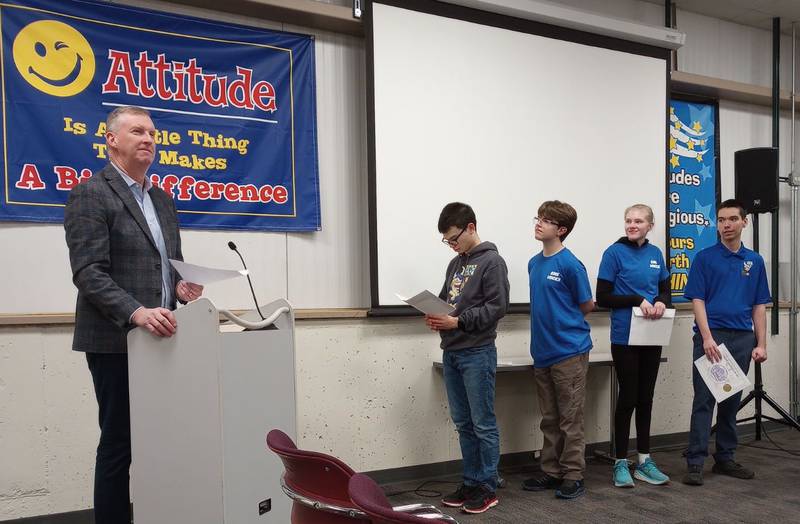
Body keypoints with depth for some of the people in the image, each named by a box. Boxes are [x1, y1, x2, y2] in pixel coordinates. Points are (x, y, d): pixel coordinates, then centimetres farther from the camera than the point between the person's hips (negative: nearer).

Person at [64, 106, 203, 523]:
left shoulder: (162, 200, 17)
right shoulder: (90, 195, -6)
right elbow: (88, 273, -16)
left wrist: (181, 286, -1)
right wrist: (136, 313, -29)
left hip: (160, 338, 7)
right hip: (117, 342, -7)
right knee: (119, 443, 1)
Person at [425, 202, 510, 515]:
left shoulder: (491, 261, -6)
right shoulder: (455, 263, 16)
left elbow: (497, 306, -13)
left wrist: (458, 322, -19)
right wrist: (436, 317, 0)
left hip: (478, 353, -7)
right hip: (451, 352, 7)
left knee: (483, 424, 1)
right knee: (463, 423, 13)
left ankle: (488, 488, 11)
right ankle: (471, 482, 23)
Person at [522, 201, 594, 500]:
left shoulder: (570, 265, -11)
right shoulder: (534, 263, 10)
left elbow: (587, 306, -2)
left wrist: (564, 324, 10)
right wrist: (548, 324, 10)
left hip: (569, 352, -7)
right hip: (543, 352, 7)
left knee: (570, 419, 3)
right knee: (549, 419, 15)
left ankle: (573, 476, 14)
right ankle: (551, 472, 25)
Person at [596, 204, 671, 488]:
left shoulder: (655, 254, 8)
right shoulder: (614, 252, -7)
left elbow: (666, 291, 14)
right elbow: (602, 297, -10)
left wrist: (661, 302, -9)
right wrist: (638, 300, -20)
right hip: (625, 337, -5)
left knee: (645, 398, 12)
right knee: (628, 398, 0)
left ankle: (644, 461, 23)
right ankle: (621, 463, 12)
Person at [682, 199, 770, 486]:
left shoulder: (755, 261, 11)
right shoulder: (705, 258, -1)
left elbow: (759, 306, 11)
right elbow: (697, 300, -6)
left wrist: (761, 344, 3)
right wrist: (707, 338, -16)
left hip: (742, 338, 4)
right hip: (711, 336, -4)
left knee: (731, 400, 10)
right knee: (704, 399, -6)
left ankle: (725, 458, 20)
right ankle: (695, 462, -4)